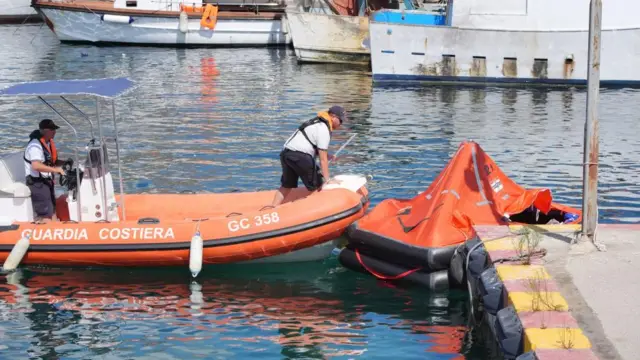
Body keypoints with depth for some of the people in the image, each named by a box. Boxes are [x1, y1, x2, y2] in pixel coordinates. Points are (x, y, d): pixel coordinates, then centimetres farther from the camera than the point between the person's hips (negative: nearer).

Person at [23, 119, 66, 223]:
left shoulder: (48, 143, 11)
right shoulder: (35, 145, -21)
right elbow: (36, 166, -33)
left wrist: (64, 163, 7)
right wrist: (55, 169, -28)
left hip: (47, 182, 10)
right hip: (37, 183, -10)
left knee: (52, 213, 17)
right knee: (46, 217, -13)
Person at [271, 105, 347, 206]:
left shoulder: (316, 122, 23)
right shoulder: (324, 129, -6)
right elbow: (322, 158, -9)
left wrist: (327, 156, 16)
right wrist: (327, 179, -8)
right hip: (300, 156, -9)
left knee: (286, 186, 18)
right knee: (315, 187, 2)